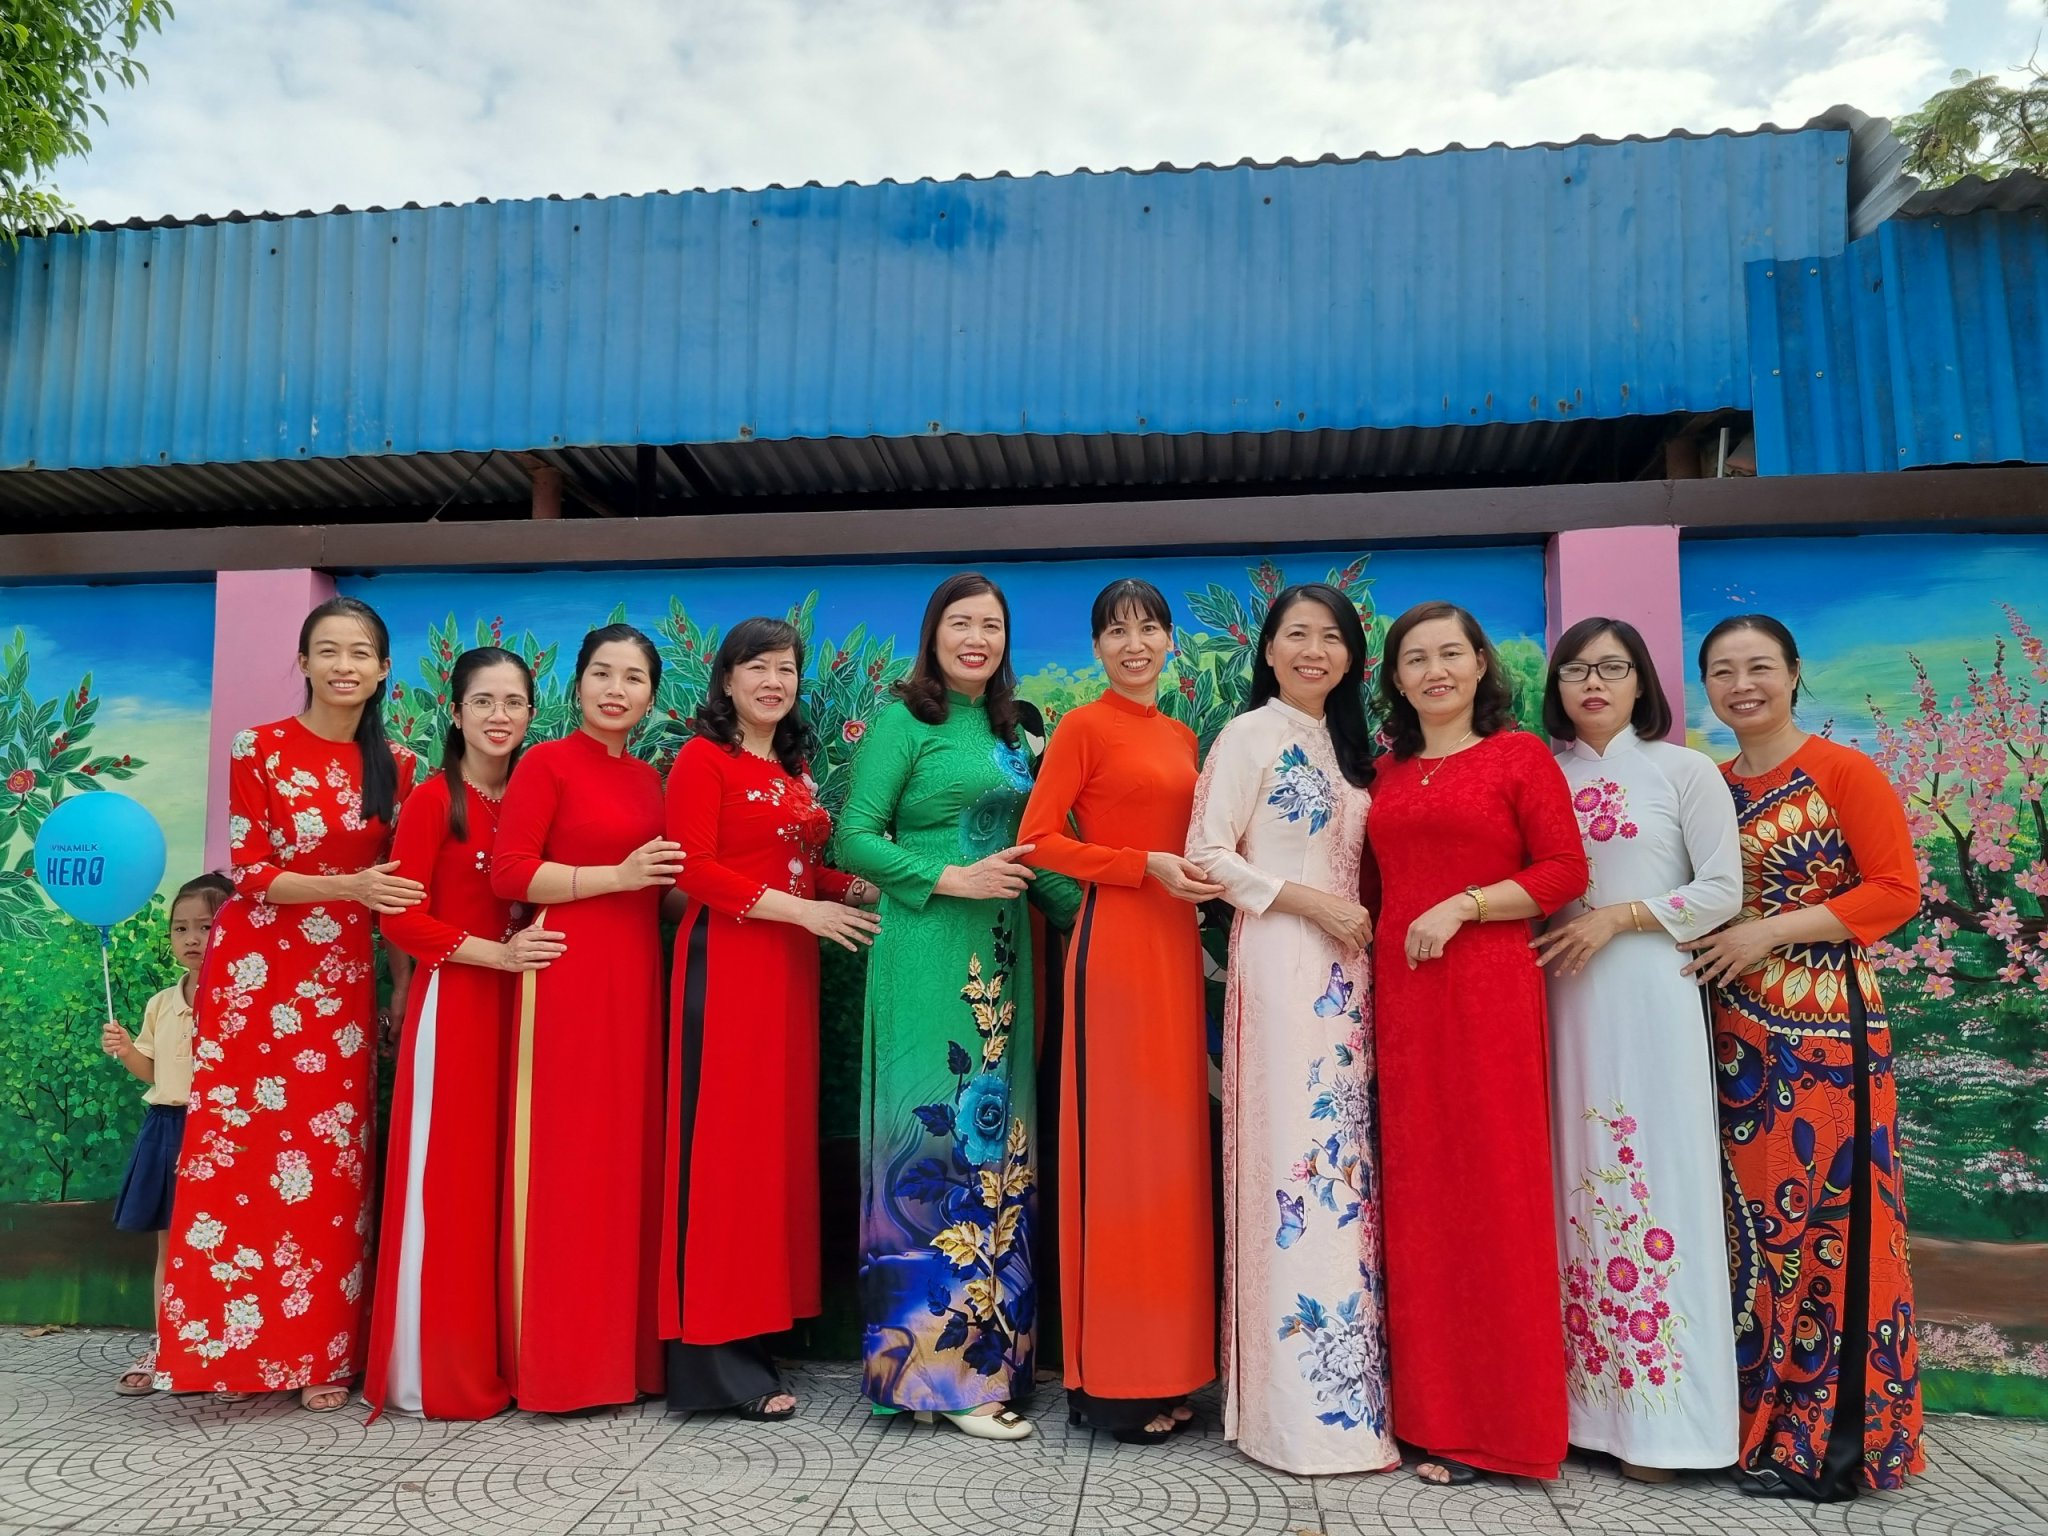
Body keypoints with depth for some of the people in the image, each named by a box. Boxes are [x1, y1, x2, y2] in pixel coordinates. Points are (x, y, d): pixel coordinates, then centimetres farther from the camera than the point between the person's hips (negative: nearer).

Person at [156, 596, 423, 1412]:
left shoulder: (396, 765, 6)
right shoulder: (260, 749, -3)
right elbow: (250, 873, -7)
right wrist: (348, 887, -22)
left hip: (343, 980, 2)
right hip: (255, 971, -2)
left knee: (331, 1158, 4)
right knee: (238, 1147, -1)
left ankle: (318, 1351, 13)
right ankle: (225, 1338, 14)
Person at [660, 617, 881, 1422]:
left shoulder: (796, 767, 18)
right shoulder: (702, 759, -3)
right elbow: (693, 870, -12)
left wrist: (866, 889, 1)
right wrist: (801, 909, -16)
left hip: (789, 968, 7)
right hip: (726, 965, -7)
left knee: (781, 1136, 8)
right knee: (725, 1139, -6)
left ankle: (759, 1324, 18)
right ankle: (718, 1355, 1)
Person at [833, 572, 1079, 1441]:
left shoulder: (1008, 731, 16)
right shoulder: (903, 722, -4)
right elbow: (854, 839, -10)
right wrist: (953, 880, -16)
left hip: (999, 956, 7)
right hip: (927, 955, -7)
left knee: (993, 1137, 10)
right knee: (940, 1134, -5)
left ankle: (987, 1345, 21)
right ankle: (942, 1366, 6)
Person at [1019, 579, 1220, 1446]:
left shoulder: (1180, 737, 16)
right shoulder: (1083, 728, -4)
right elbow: (1037, 840, -10)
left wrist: (1206, 871, 5)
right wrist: (1146, 867, -15)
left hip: (1175, 945, 7)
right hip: (1114, 941, -7)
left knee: (1170, 1141, 10)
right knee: (1116, 1144, -3)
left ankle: (1165, 1366, 21)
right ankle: (1112, 1381, 8)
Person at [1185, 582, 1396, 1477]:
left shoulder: (1346, 745, 18)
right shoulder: (1250, 735, -3)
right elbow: (1207, 852, -10)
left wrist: (1361, 920, 4)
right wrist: (1310, 902, -13)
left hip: (1345, 966, 7)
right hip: (1280, 963, -7)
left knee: (1345, 1153, 6)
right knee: (1295, 1155, -8)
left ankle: (1352, 1386, 15)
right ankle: (1301, 1408, 1)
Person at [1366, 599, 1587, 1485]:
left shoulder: (1521, 755, -1)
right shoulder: (1385, 771, 13)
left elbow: (1564, 870, -7)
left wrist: (1463, 906, -15)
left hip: (1488, 989, -5)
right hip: (1400, 991, 5)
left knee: (1491, 1192, 0)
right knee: (1417, 1194, 8)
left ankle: (1500, 1420, 13)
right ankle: (1434, 1411, 20)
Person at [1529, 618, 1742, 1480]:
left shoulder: (1682, 770, 4)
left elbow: (1723, 890, -2)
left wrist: (1619, 917, -11)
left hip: (1647, 997, -3)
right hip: (1559, 998, 3)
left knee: (1651, 1179, -4)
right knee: (1573, 1183, 3)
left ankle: (1656, 1416, 4)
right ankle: (1578, 1399, 11)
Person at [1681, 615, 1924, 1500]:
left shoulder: (1843, 772, -3)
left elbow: (1896, 889, -9)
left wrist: (1773, 931, -15)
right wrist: (1705, 941, 1)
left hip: (1823, 1023, -5)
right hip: (1732, 1026, 5)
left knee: (1823, 1210, -3)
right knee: (1746, 1213, 8)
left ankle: (1833, 1438, 9)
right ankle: (1755, 1416, 19)